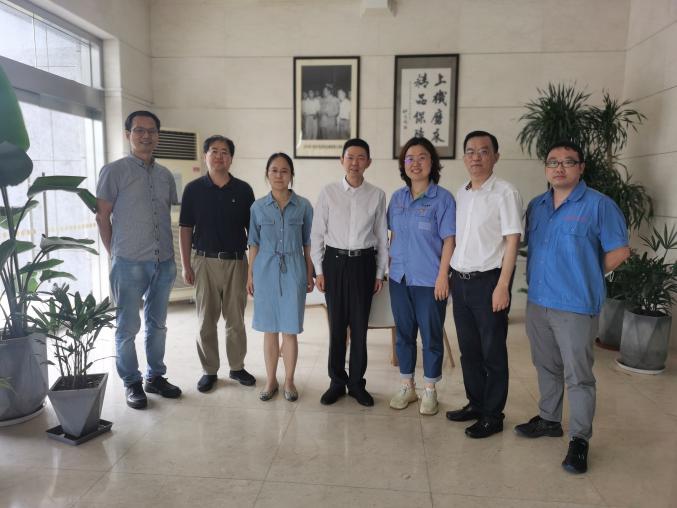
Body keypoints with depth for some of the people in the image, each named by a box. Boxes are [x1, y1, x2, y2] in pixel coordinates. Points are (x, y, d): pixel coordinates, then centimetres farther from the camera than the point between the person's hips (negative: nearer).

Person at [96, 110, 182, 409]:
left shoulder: (165, 175, 10)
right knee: (128, 327, 5)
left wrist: (169, 252, 10)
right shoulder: (114, 171, -4)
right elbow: (102, 216, -1)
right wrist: (114, 253, 0)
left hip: (164, 262, 5)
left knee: (157, 324, 14)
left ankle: (155, 377, 27)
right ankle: (131, 383, 20)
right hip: (129, 264, -4)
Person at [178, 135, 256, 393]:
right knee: (206, 319, 7)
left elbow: (251, 228, 6)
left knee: (236, 318, 9)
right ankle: (209, 370, 21)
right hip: (205, 261, 0)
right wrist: (185, 265, -2)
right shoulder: (194, 189, 1)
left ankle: (237, 367, 24)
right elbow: (185, 228, 2)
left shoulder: (243, 190, 2)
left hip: (237, 261, 1)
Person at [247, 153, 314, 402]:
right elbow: (254, 243, 7)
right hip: (266, 272, 1)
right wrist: (250, 275, 5)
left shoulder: (303, 206, 1)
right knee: (269, 329, 9)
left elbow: (308, 243, 4)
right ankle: (271, 380, 24)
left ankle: (289, 381, 20)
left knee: (290, 330, 4)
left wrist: (310, 275, 3)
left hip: (293, 272, -1)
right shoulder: (258, 207, 3)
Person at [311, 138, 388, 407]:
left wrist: (380, 273, 5)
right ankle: (337, 382, 24)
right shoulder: (328, 193, 0)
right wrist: (319, 270, 0)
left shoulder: (377, 195, 1)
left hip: (364, 262, 0)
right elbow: (317, 233, 3)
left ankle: (357, 383, 23)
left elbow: (382, 236, 5)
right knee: (337, 325, 7)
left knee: (360, 326, 6)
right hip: (335, 261, 0)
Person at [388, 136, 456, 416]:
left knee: (431, 336, 8)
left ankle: (429, 390, 26)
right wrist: (390, 265, 7)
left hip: (429, 280, -4)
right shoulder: (397, 197, 7)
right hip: (400, 278, 5)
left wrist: (443, 276, -14)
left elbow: (449, 240, -9)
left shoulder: (443, 198, -7)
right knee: (403, 333, 14)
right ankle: (407, 386, 31)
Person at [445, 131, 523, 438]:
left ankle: (492, 415, 20)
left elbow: (512, 241, -12)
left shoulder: (505, 193, -8)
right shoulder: (461, 194, 11)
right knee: (468, 349, 16)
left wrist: (502, 286, -16)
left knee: (492, 352, 5)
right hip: (460, 280, 6)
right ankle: (475, 403, 32)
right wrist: (451, 276, 11)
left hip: (488, 280, -6)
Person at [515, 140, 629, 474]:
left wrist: (586, 277, -2)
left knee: (578, 376, 1)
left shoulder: (598, 205, -7)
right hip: (537, 302, 6)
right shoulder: (536, 206, 10)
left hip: (575, 306, -6)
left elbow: (619, 250, -5)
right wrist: (539, 277, 8)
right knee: (546, 367, 19)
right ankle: (548, 420, 36)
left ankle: (579, 439, 15)